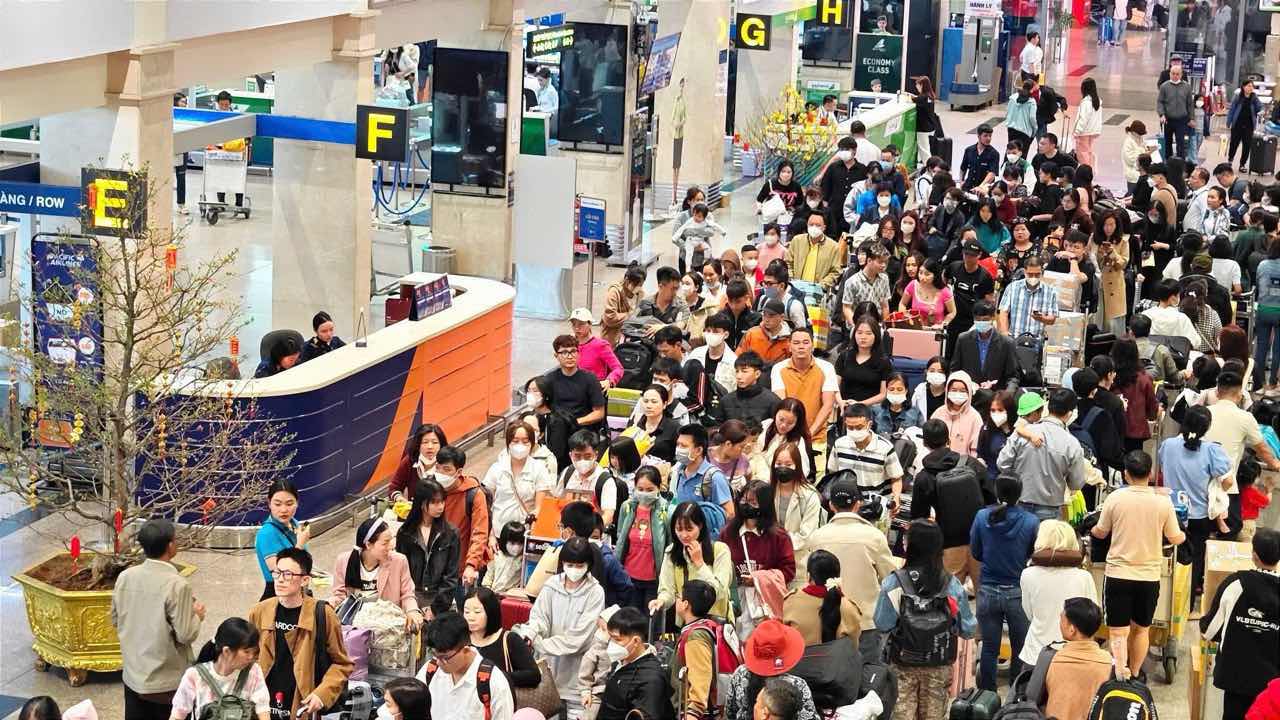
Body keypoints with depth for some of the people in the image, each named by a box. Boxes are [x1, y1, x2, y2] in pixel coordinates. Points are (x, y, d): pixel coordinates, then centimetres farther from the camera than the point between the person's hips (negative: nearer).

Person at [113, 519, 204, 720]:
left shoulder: (125, 577, -4)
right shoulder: (177, 585, -21)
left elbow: (115, 621, 8)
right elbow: (185, 635, -18)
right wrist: (197, 615, 1)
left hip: (133, 678, 5)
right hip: (168, 682, -5)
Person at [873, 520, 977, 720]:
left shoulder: (894, 582, -19)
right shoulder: (952, 584, -12)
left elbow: (882, 625, -16)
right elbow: (968, 630, -8)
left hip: (903, 665, -2)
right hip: (939, 666, 2)